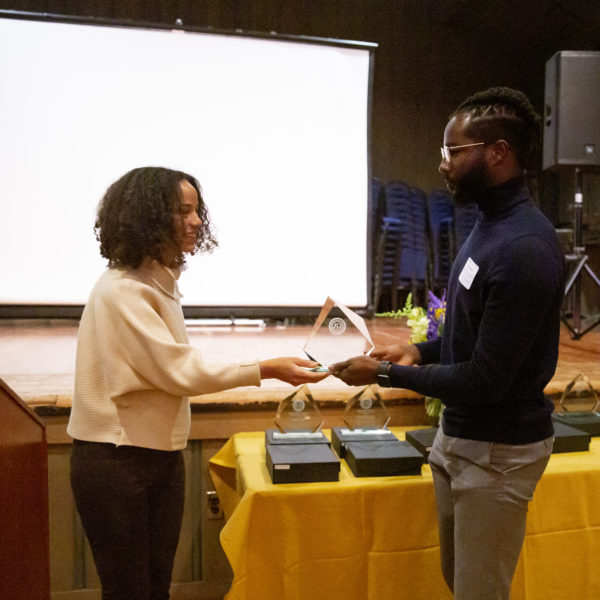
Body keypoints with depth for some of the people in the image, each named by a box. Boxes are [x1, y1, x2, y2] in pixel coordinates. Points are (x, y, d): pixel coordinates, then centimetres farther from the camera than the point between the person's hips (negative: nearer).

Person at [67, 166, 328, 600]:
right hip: (116, 463, -8)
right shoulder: (123, 290, -19)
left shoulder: (159, 282, 9)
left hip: (161, 455, 8)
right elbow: (180, 371, -22)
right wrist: (267, 370, -22)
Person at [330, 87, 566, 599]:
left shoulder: (524, 249, -25)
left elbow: (484, 381, -23)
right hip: (459, 437, 8)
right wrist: (421, 350, 1)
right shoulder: (491, 223, 5)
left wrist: (385, 374, -15)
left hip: (497, 452, -8)